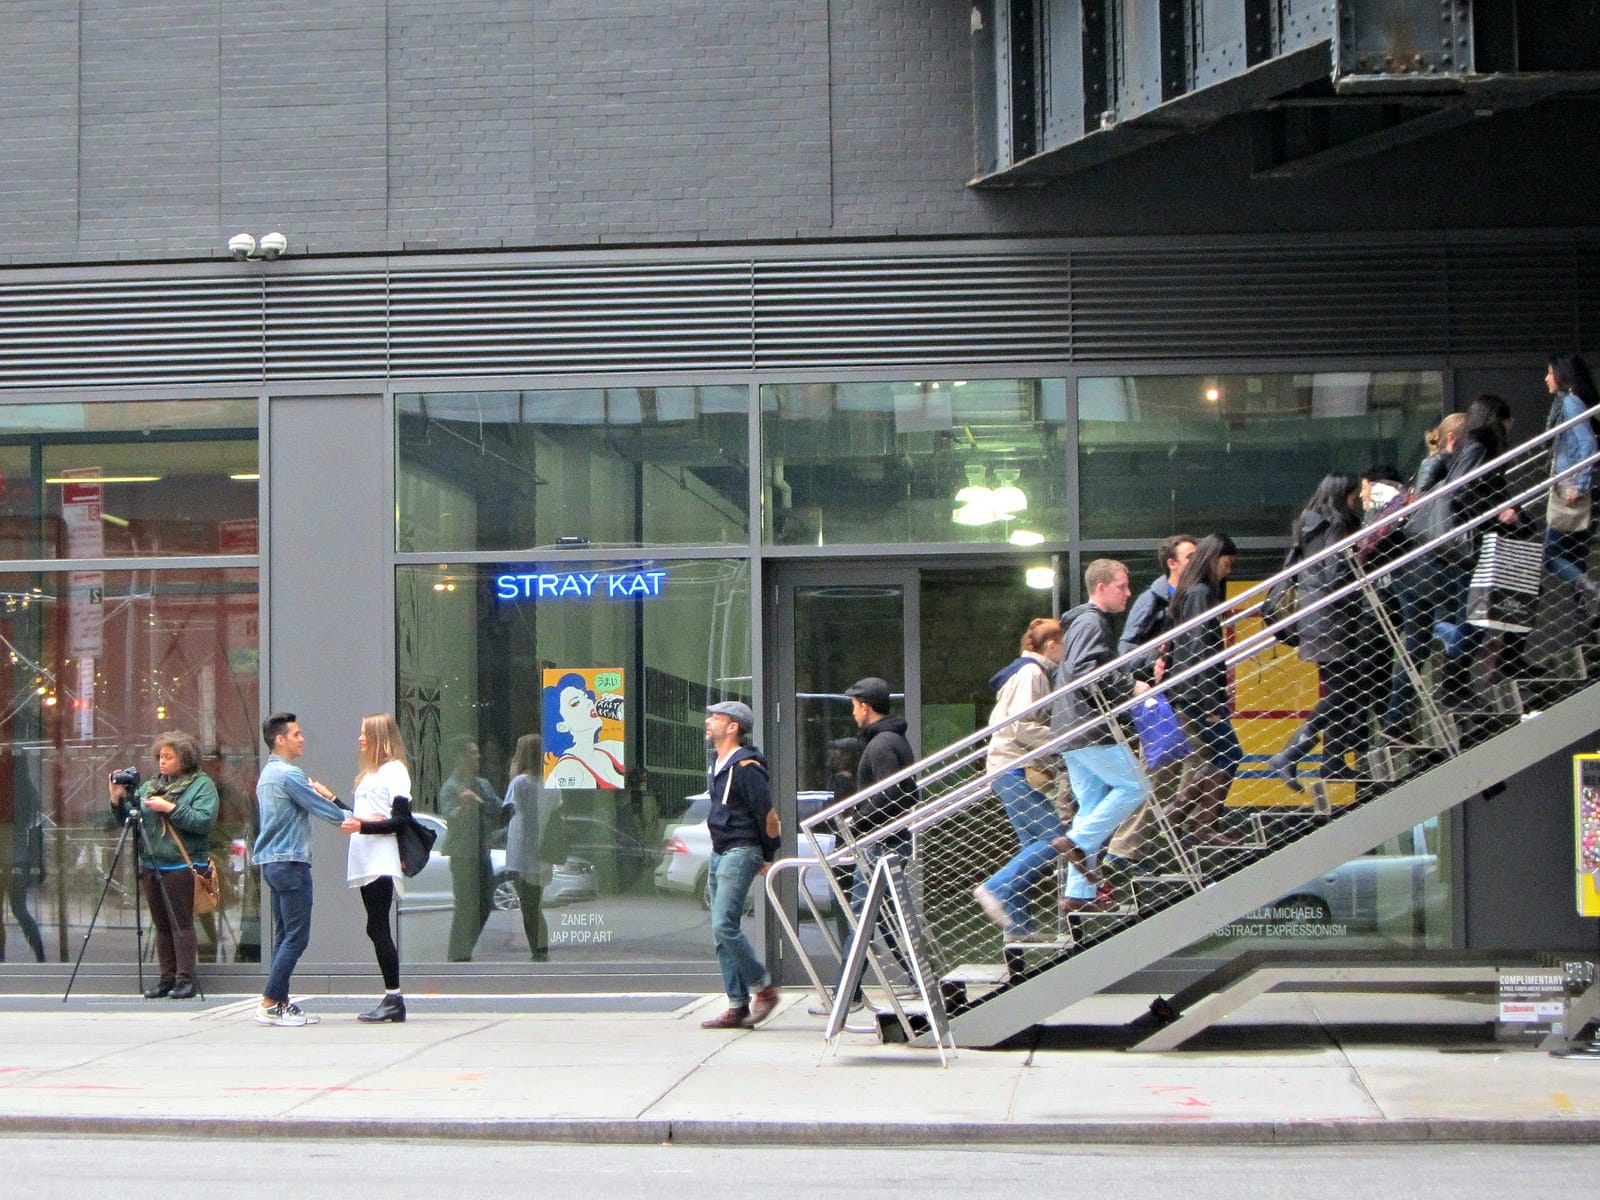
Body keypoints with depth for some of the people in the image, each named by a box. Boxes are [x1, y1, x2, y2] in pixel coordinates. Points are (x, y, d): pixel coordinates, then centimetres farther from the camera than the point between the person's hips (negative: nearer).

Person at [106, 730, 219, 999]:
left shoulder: (202, 784, -1)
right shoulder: (150, 786, 16)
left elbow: (204, 820, -15)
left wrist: (170, 808, -17)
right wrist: (118, 800, -1)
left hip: (181, 866, -6)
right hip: (150, 865, 6)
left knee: (182, 923, -6)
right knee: (161, 925, 8)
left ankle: (186, 980, -3)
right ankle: (166, 979, 12)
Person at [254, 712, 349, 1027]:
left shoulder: (267, 774, 19)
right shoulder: (288, 774, -13)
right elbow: (319, 807, -11)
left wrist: (319, 794, 6)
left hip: (272, 862, 10)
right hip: (291, 862, -10)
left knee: (284, 935, 10)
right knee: (296, 936, -8)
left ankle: (282, 1003, 9)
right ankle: (270, 1003, -10)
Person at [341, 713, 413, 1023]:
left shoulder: (395, 771, -5)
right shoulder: (367, 773, 23)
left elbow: (401, 820, -13)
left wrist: (363, 827, -20)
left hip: (383, 864, -9)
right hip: (366, 863, 9)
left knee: (378, 929, -11)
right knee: (377, 930, 6)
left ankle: (394, 999, -10)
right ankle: (392, 999, 8)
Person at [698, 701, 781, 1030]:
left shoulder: (746, 766, -14)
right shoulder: (719, 765, 15)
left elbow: (768, 814, -15)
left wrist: (768, 857, -7)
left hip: (741, 853, -10)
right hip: (719, 854, 10)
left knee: (725, 926, -17)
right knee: (721, 933, 6)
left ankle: (763, 988, -2)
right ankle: (738, 1007, 8)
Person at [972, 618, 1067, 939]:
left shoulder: (1033, 671, 20)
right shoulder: (1032, 672, -11)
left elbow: (997, 718, 21)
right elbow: (1022, 726, -21)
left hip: (1015, 767, 11)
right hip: (1014, 766, -11)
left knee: (1033, 844, 10)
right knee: (1053, 837, -15)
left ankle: (1017, 923, 11)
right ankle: (996, 889, -15)